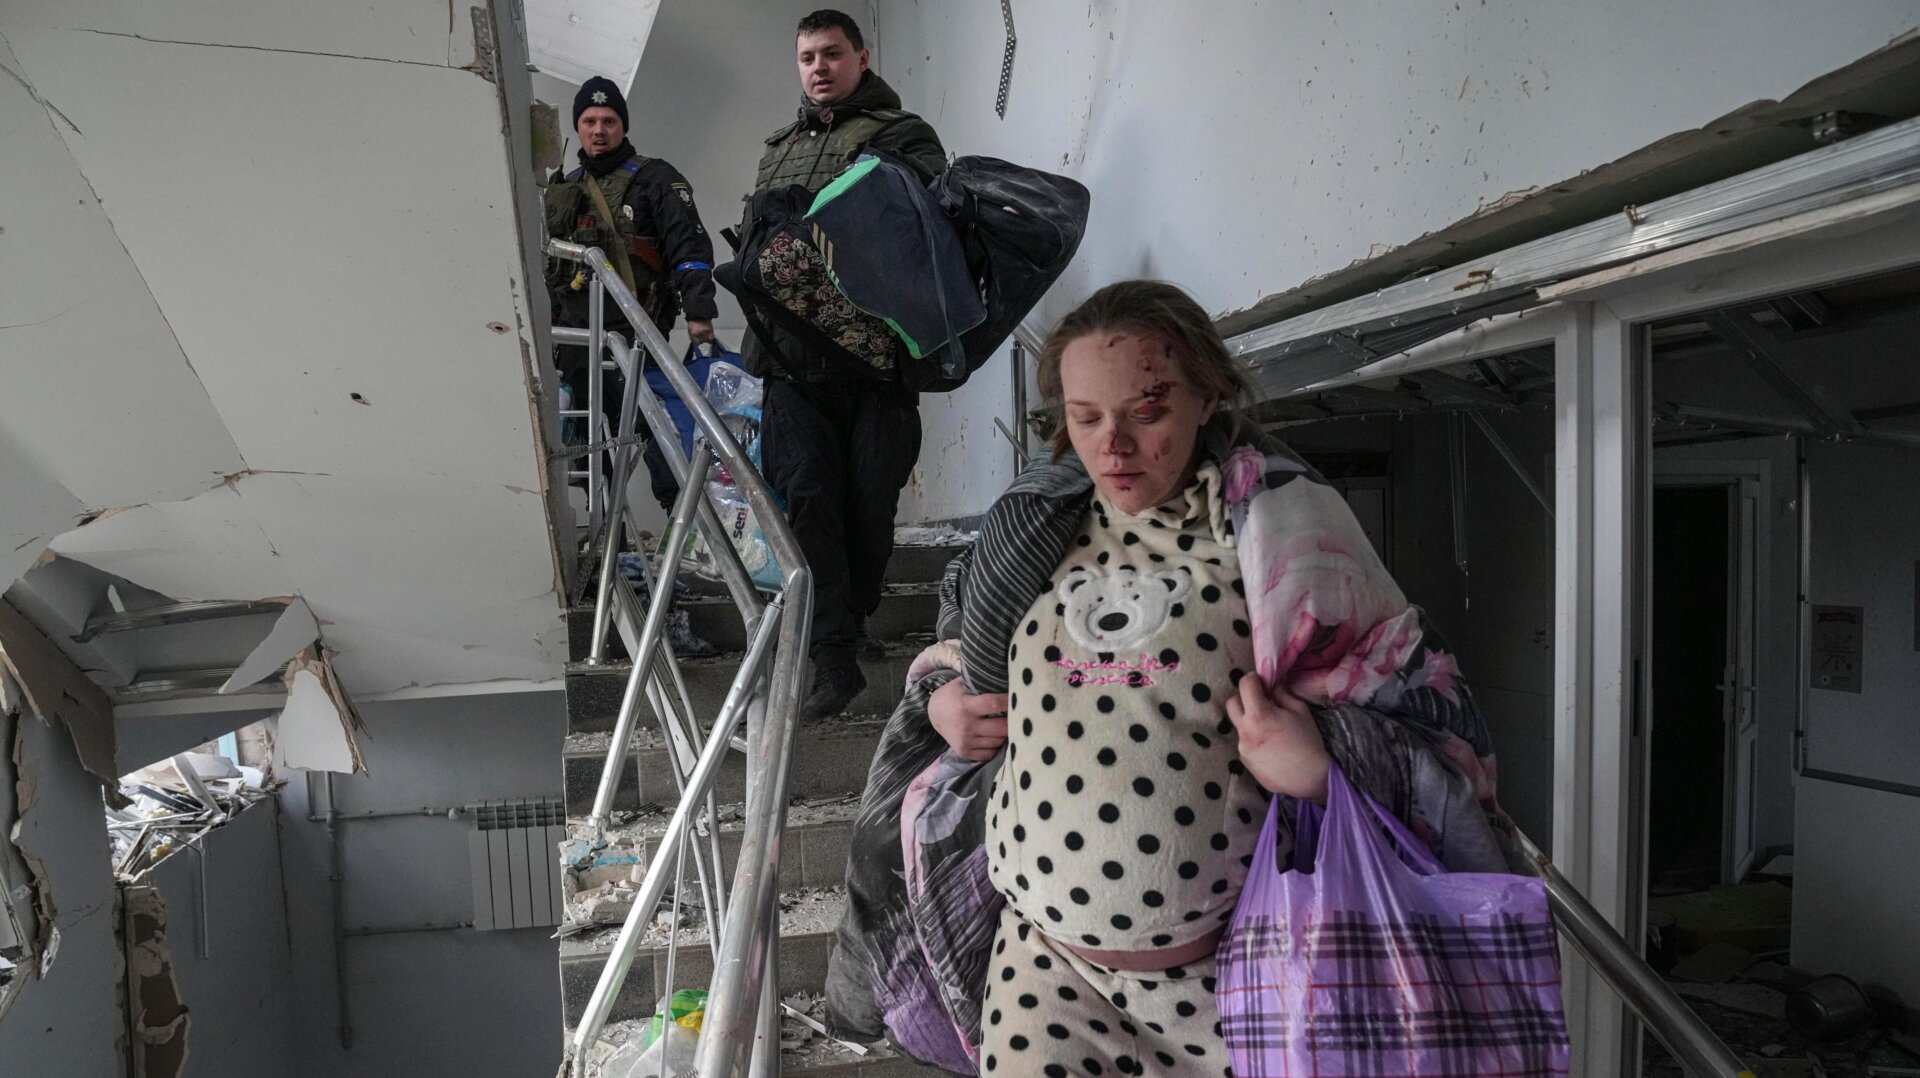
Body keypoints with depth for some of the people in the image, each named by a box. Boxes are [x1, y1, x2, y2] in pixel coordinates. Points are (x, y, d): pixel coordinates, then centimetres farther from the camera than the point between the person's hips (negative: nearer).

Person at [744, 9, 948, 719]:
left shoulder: (902, 136, 8)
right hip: (793, 358, 4)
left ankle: (852, 622, 22)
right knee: (809, 494, -9)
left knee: (869, 496, -1)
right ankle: (836, 660, -8)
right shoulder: (778, 150, 26)